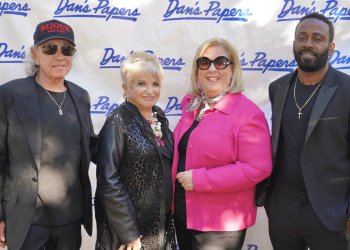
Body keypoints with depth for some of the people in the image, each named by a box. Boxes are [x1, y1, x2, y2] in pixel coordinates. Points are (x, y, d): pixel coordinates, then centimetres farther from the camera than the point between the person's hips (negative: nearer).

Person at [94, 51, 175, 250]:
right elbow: (109, 181, -19)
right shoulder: (118, 123, -15)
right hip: (128, 227, -6)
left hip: (160, 226, 6)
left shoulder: (159, 118, 5)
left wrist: (168, 215, 10)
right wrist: (128, 233, -19)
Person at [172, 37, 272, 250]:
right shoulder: (191, 105, 6)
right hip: (183, 213, 7)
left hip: (221, 221, -7)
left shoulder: (247, 113, -16)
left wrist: (199, 179, -23)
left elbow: (257, 168, -22)